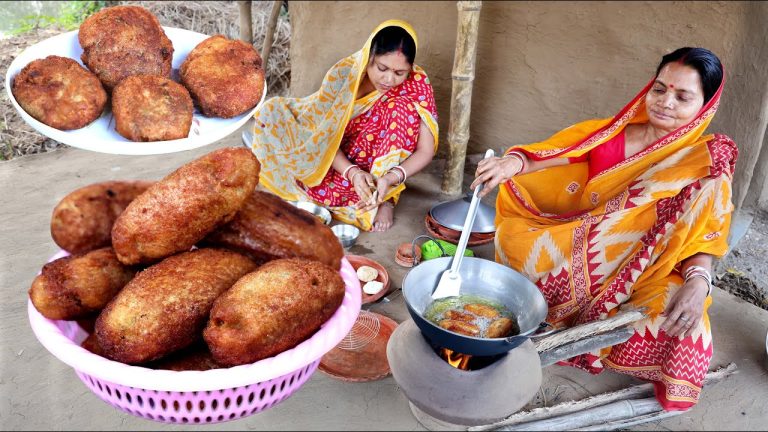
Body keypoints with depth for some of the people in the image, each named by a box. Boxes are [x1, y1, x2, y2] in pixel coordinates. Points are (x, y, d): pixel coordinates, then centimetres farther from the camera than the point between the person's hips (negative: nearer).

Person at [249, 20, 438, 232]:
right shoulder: (344, 72, -17)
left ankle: (385, 198, -24)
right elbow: (324, 135, -16)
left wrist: (391, 178, -38)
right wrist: (352, 173, -35)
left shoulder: (417, 83, -18)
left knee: (402, 107, -28)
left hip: (383, 167, -1)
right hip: (341, 163, 1)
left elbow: (426, 151, -19)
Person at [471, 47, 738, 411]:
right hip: (574, 247, 2)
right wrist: (513, 162, -26)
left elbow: (702, 234, -5)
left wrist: (698, 281, -26)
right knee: (511, 235, -23)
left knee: (683, 326, -30)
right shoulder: (610, 133, 5)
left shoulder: (706, 162, 0)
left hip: (641, 271, -1)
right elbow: (549, 155, -4)